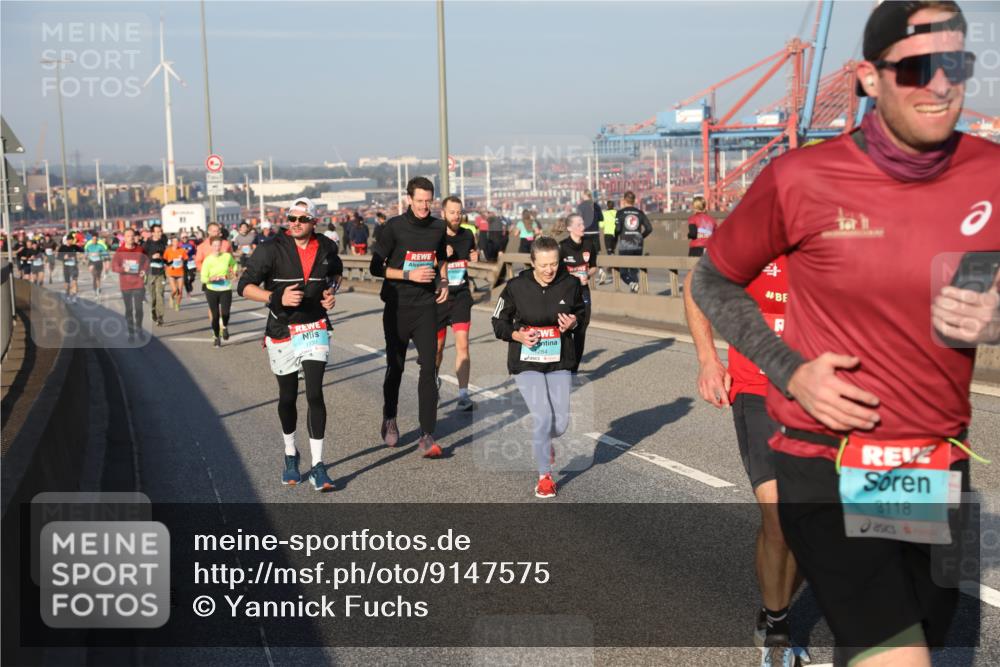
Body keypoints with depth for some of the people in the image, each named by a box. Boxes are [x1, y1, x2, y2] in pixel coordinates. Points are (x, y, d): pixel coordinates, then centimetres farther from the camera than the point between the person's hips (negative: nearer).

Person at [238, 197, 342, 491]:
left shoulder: (325, 248, 1)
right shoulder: (272, 249, -11)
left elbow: (336, 271, 23)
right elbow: (244, 287, -10)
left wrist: (331, 292, 3)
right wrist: (277, 298, -24)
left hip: (315, 329, 1)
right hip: (282, 331, -1)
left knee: (315, 394, -10)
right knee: (287, 397, 11)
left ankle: (317, 465, -3)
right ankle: (290, 454, 34)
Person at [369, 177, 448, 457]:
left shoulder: (438, 227, 7)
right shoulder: (394, 227, -6)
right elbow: (376, 267, -6)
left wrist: (443, 281, 8)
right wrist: (409, 274, -17)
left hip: (426, 307, 2)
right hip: (397, 307, -2)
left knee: (428, 368, -8)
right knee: (395, 367, 10)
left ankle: (427, 436, -7)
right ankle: (389, 419, 35)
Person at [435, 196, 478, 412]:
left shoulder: (467, 235, 2)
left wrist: (475, 257, -2)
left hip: (461, 296, 1)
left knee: (462, 344, -10)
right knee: (438, 346, 13)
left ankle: (463, 394, -7)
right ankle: (435, 380, 42)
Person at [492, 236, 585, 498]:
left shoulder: (570, 284, -5)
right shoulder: (516, 287, -10)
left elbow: (581, 313, 12)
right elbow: (499, 323, 2)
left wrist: (573, 323, -10)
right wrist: (518, 335, -16)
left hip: (560, 361, 2)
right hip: (526, 362, -2)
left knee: (561, 423, 1)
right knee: (543, 416, -15)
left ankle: (543, 442, 40)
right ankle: (544, 476, 6)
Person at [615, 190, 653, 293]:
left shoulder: (620, 212, -3)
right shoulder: (639, 213, 6)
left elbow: (618, 228, -13)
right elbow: (649, 228, 1)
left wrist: (615, 235, 8)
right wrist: (641, 236, 16)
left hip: (625, 245, -3)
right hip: (638, 245, 3)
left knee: (623, 270, 4)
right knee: (634, 270, 15)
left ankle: (632, 283, -24)